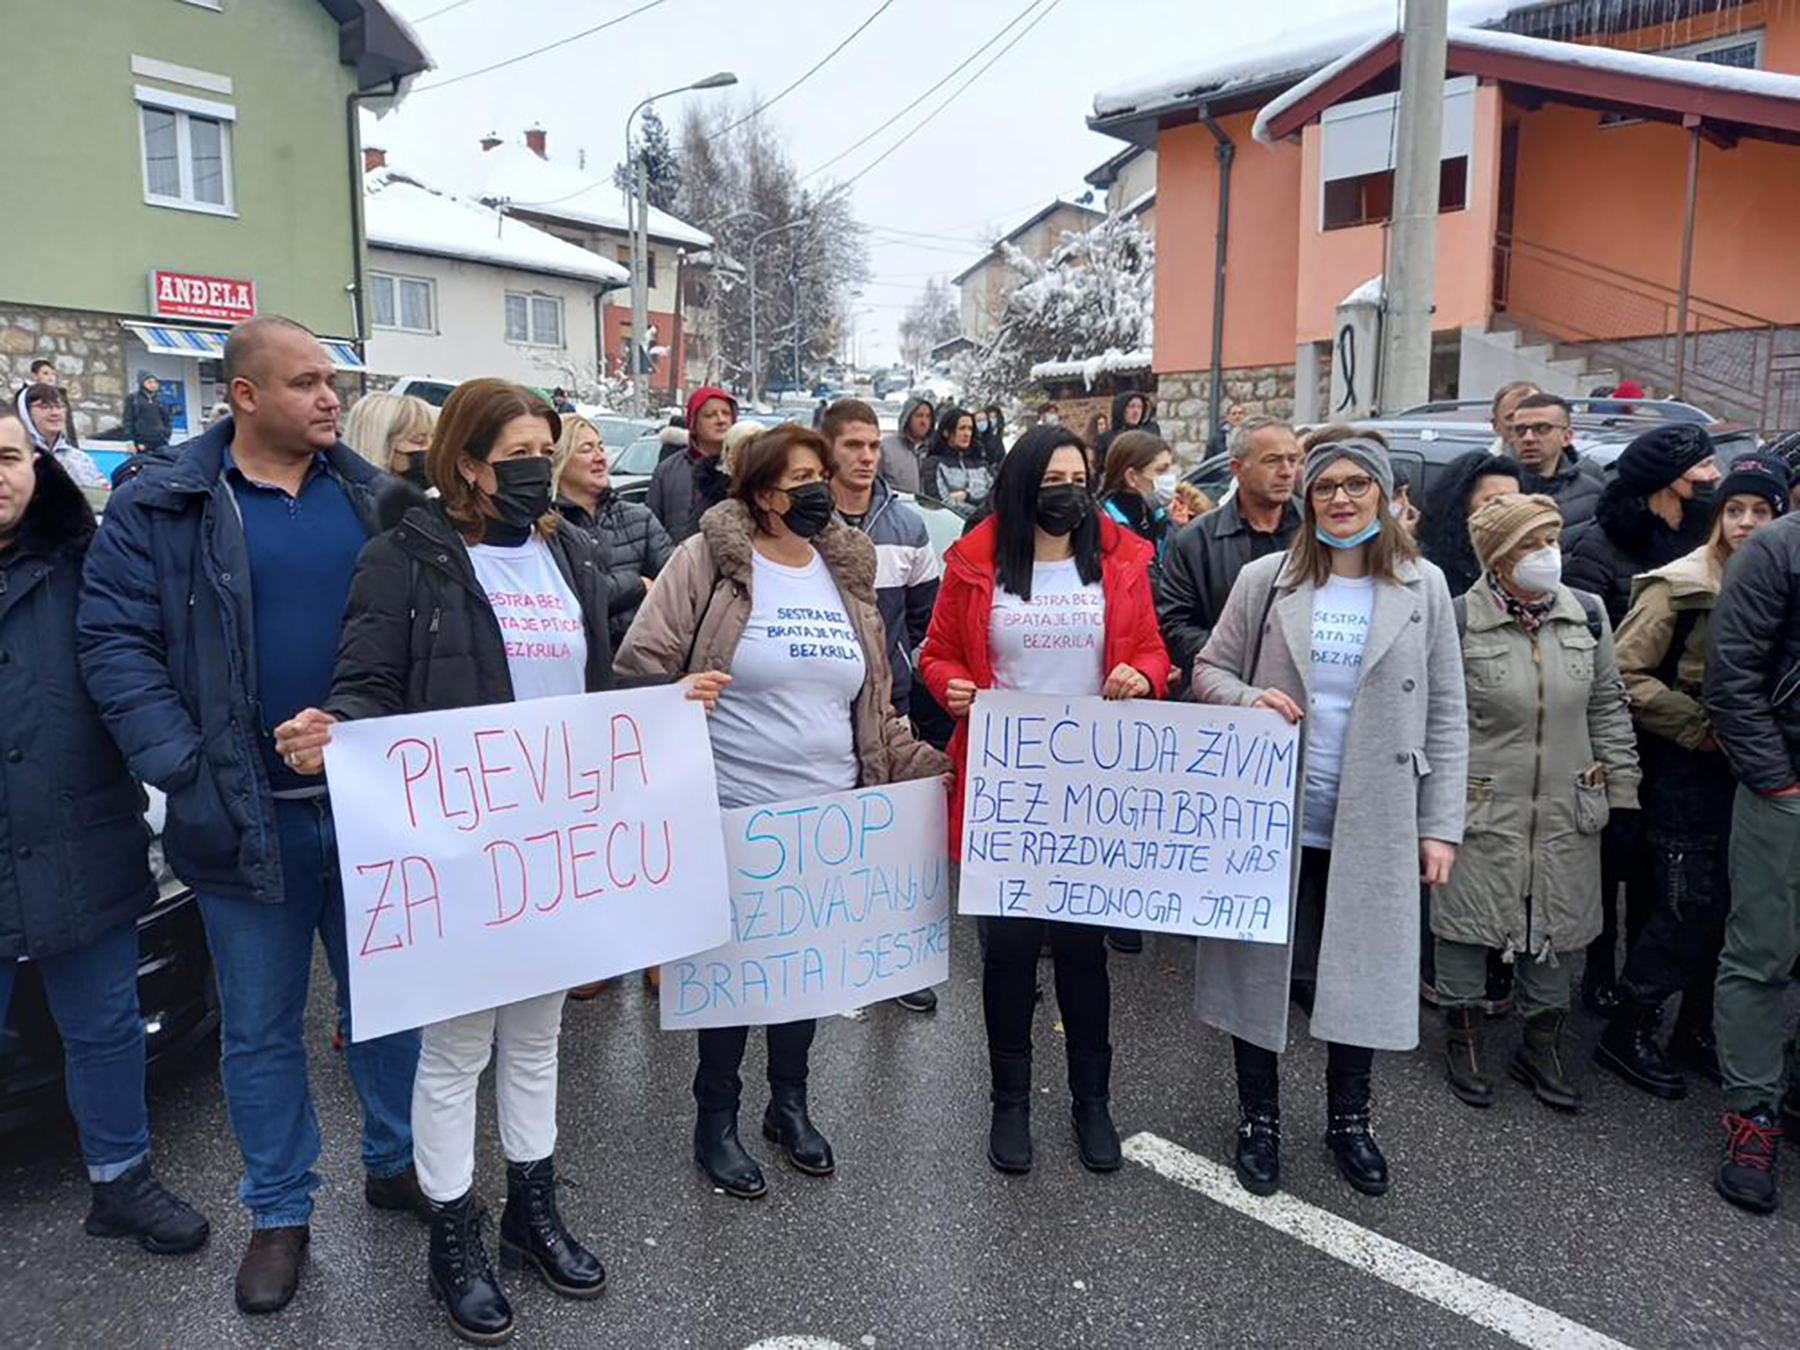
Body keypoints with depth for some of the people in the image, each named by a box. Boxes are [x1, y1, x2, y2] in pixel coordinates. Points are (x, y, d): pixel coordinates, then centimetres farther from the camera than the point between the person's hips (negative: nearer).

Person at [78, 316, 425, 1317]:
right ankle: (281, 1212, 31)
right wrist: (186, 775, -15)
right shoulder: (161, 509, -3)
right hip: (248, 818, -2)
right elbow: (117, 644, -6)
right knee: (261, 1029, 12)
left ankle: (397, 1162, 37)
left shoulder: (376, 499, 5)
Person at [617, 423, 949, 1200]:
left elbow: (875, 705, 13)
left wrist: (927, 767, 6)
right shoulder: (709, 560, -8)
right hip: (735, 812, -5)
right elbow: (641, 669, -11)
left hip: (830, 814, 5)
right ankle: (716, 1120, 29)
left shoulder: (847, 570, 9)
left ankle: (789, 1104, 38)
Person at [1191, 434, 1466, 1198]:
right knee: (1261, 968, 9)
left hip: (1373, 825, 1)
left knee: (1363, 975, 11)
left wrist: (1441, 825, -2)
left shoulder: (1423, 587, 1)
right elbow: (1208, 671, 7)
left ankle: (1349, 1119, 34)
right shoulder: (1265, 580, -1)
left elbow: (1446, 715, 2)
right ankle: (1258, 1118, 29)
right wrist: (1248, 698, -16)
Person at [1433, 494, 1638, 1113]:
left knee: (1556, 924, 13)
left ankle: (1541, 1044, 31)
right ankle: (1464, 1037, 27)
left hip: (1566, 811, 4)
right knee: (1468, 921, 7)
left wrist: (1622, 786, 8)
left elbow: (1607, 707, 11)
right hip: (1479, 809, -4)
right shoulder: (1458, 621, -10)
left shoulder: (1587, 614, 2)